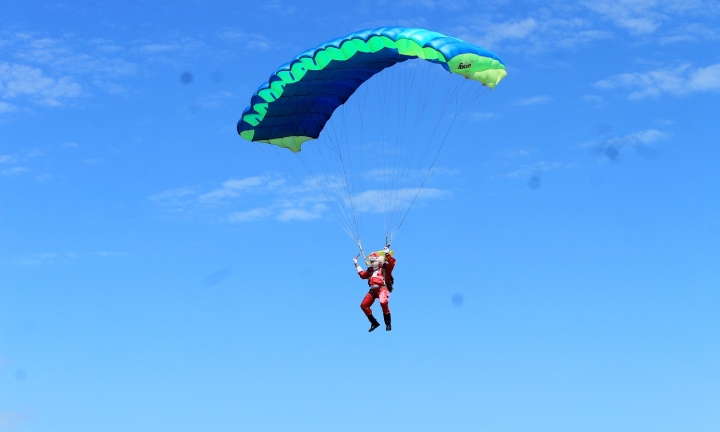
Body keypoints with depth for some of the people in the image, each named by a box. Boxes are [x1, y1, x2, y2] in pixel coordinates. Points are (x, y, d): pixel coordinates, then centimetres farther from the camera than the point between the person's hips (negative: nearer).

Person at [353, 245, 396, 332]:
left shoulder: (385, 267, 6)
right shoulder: (370, 270, 25)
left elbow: (391, 263, -12)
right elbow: (363, 275, 37)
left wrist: (387, 254, -21)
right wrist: (356, 265, 36)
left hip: (382, 288, -8)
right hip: (373, 290, 8)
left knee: (383, 303, -32)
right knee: (364, 305, 3)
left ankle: (388, 324, -23)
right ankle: (374, 323, 12)